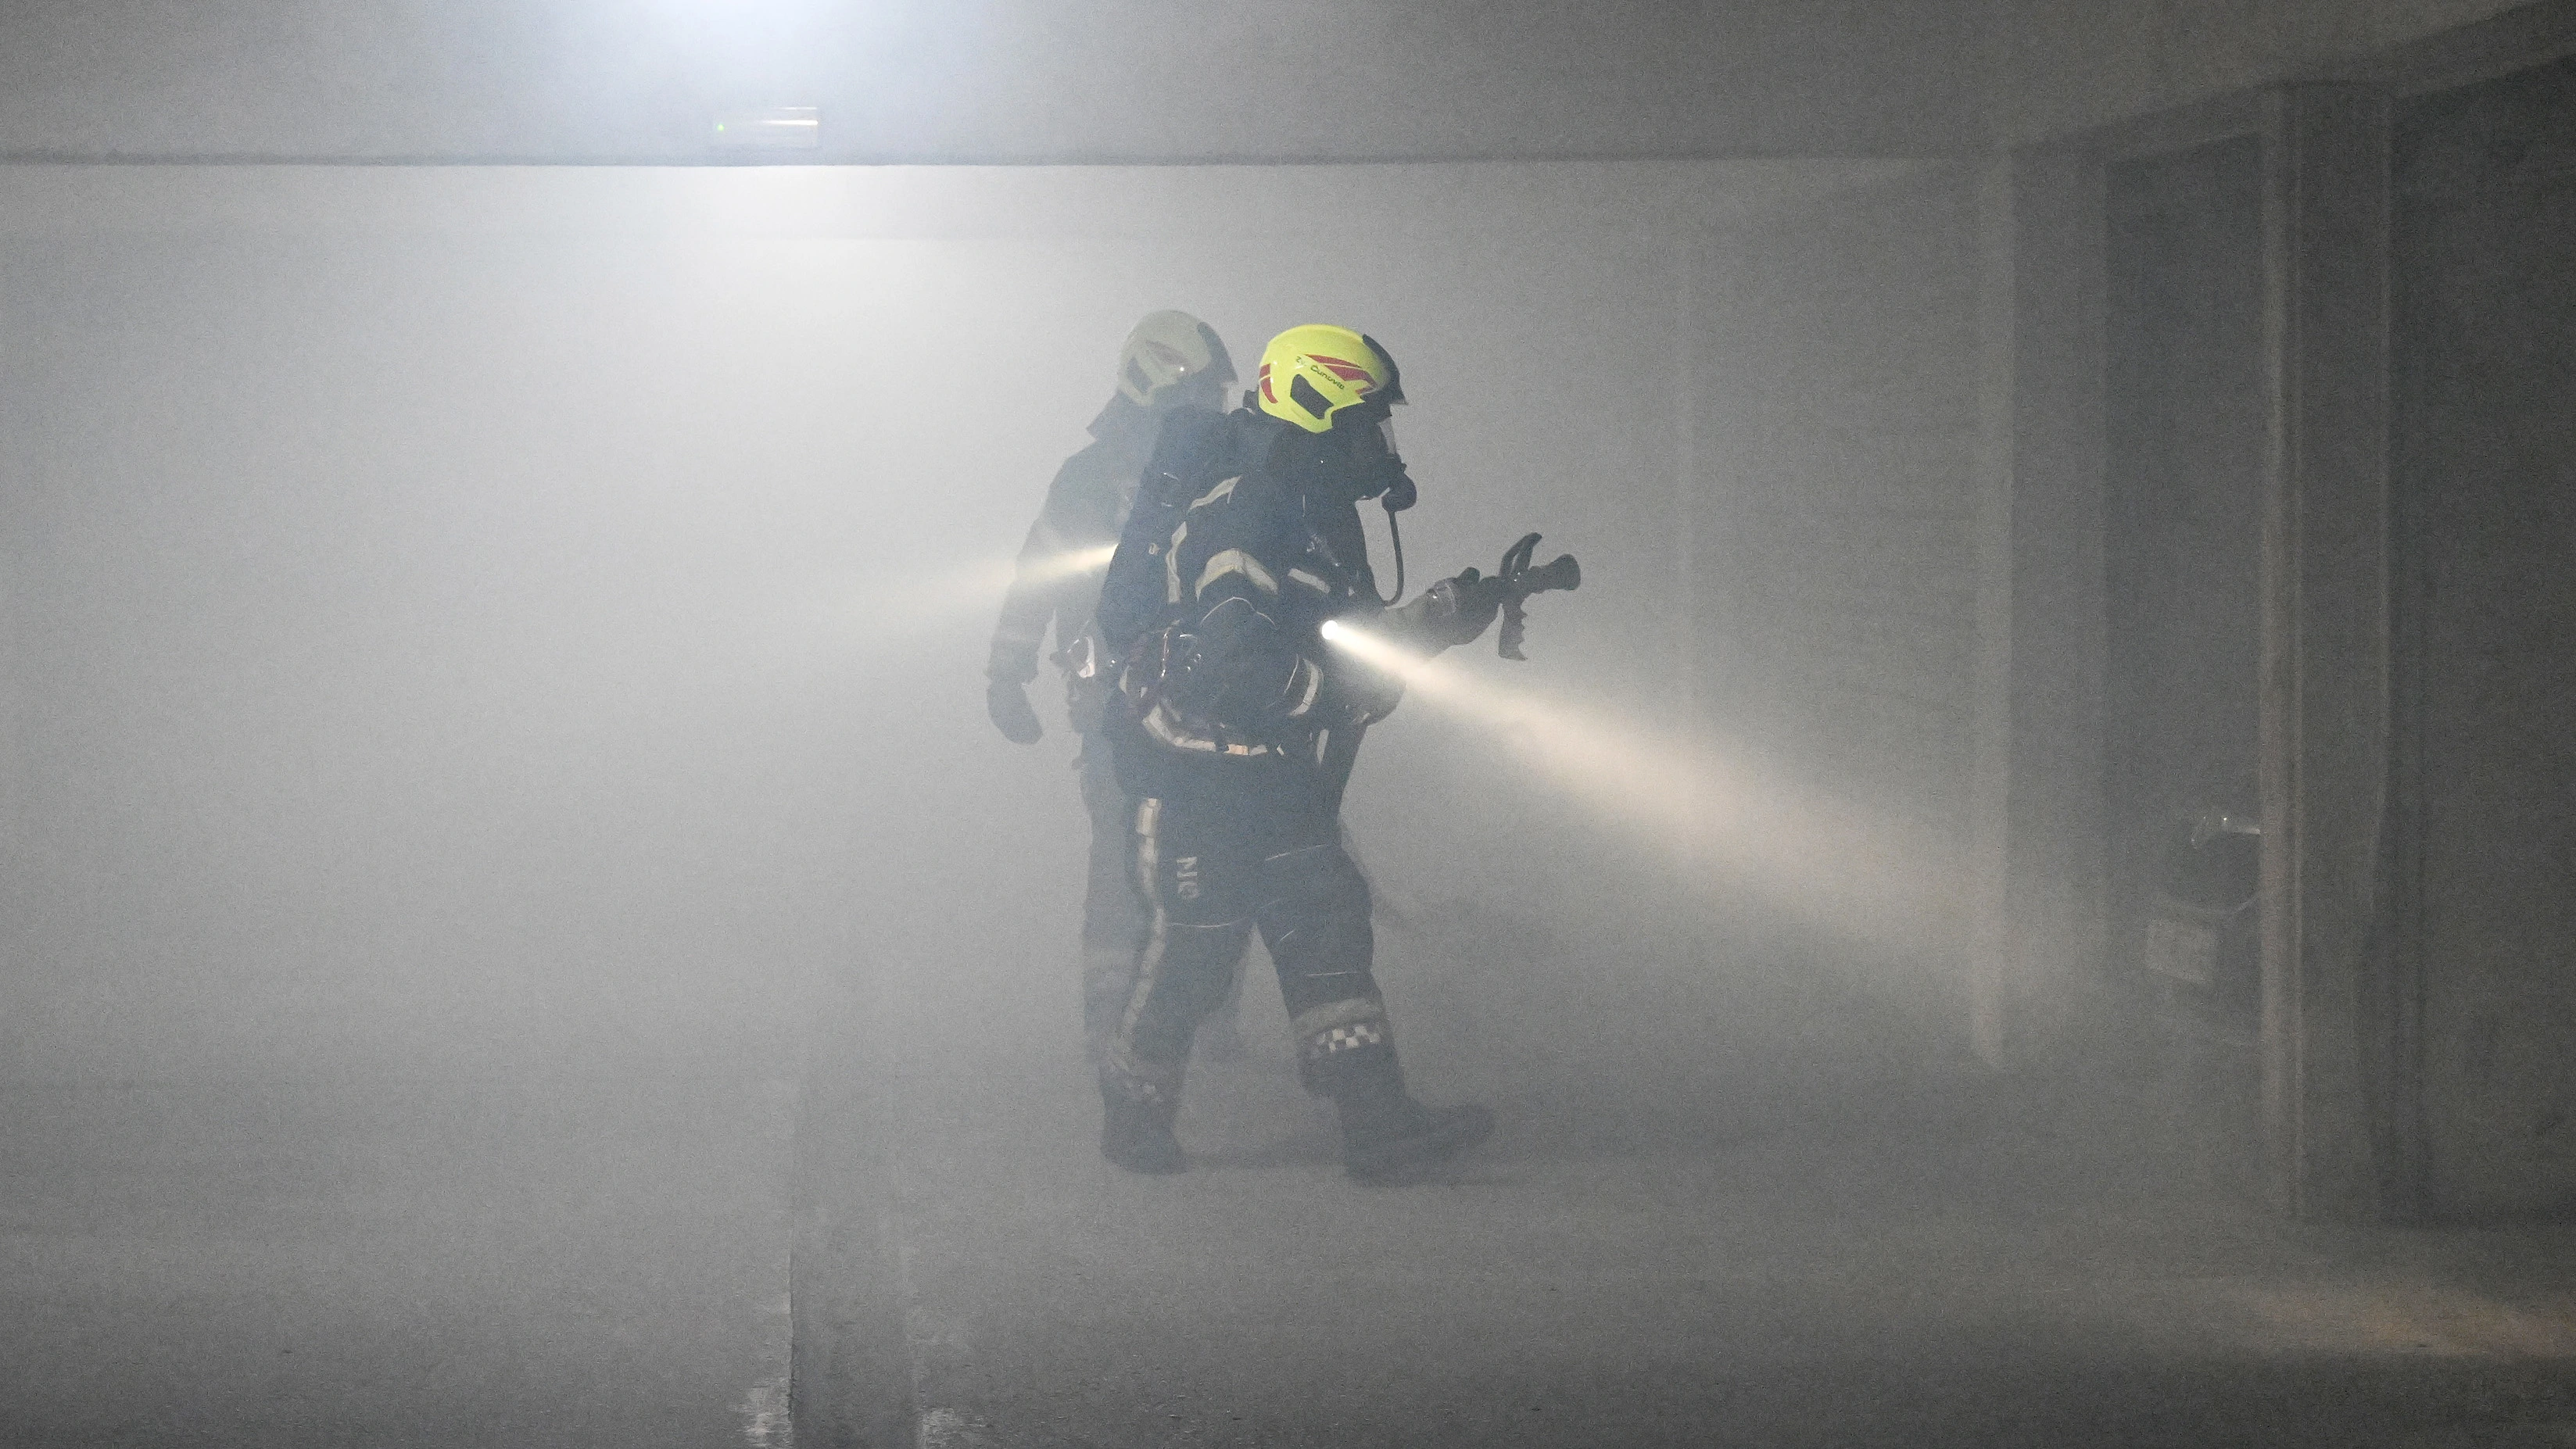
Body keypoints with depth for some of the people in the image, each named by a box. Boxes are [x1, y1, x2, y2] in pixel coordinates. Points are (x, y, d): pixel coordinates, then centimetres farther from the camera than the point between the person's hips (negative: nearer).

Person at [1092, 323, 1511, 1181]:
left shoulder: (1316, 509, 12)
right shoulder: (1235, 506, -21)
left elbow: (1354, 637, 18)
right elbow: (1232, 660, -29)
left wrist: (1444, 613, 6)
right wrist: (1344, 700, -22)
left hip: (1272, 770, 10)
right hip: (1197, 764, -10)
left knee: (1327, 919, 2)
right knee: (1198, 936, -2)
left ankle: (1376, 1118, -2)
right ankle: (1135, 1118, 17)